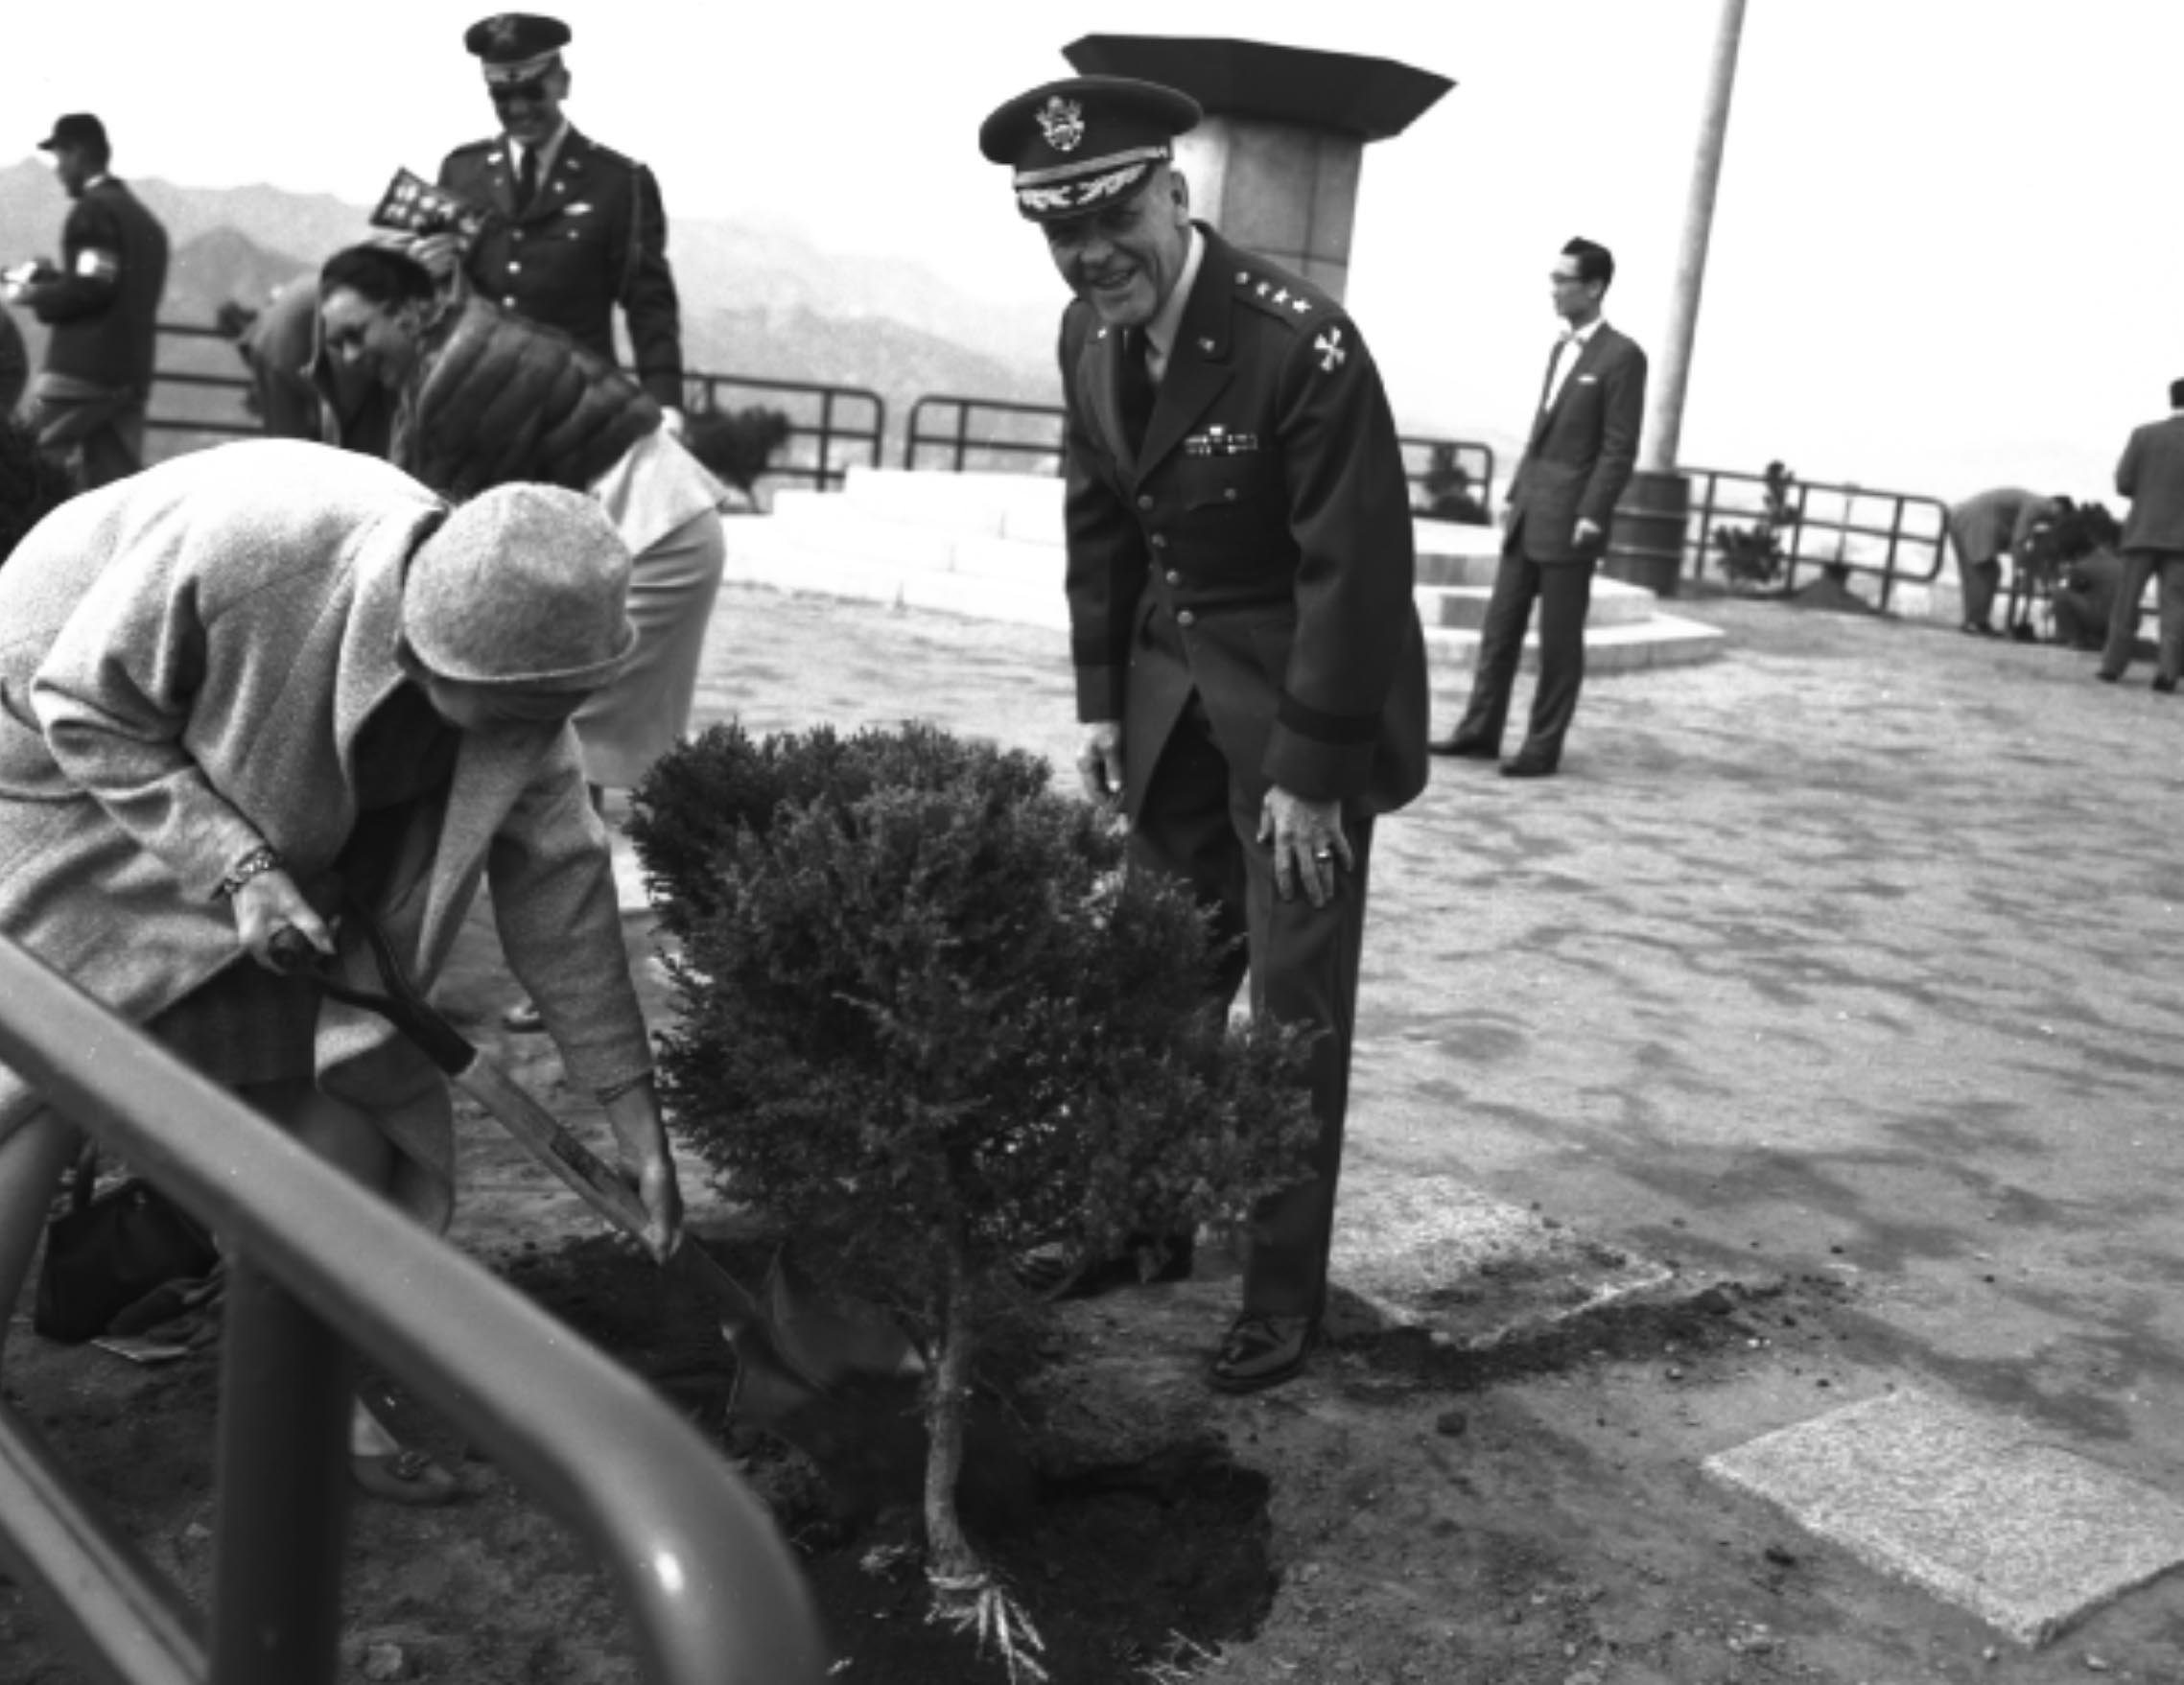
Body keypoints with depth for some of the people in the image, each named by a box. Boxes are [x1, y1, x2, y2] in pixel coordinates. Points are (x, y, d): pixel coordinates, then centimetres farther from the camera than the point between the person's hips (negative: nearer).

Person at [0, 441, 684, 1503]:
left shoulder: (516, 680, -26)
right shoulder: (240, 543, -42)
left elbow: (558, 881, -16)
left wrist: (632, 1110, -15)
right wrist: (234, 869, -34)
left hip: (271, 825, 4)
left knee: (333, 1075, -3)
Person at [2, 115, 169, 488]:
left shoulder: (93, 209, -7)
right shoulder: (145, 218, 18)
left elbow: (91, 288, -17)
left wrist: (33, 294, -3)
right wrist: (51, 279, 19)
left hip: (80, 372, -8)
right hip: (132, 376, 8)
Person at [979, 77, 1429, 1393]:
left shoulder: (1301, 344, -24)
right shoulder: (1090, 337, -1)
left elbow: (1357, 572, -22)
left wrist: (1310, 772, -20)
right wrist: (1102, 696, 7)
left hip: (1307, 697, -6)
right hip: (1172, 684, 7)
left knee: (1294, 1007, 0)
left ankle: (1287, 1288, 14)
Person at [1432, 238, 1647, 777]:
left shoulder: (1621, 356, -8)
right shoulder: (1560, 347, 15)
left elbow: (1620, 448, -12)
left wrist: (1592, 515, -17)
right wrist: (1515, 494, 14)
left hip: (1568, 520, -7)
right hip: (1528, 514, 7)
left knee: (1559, 641, 1)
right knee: (1500, 627, 9)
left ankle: (1543, 747, 8)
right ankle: (1480, 732, 16)